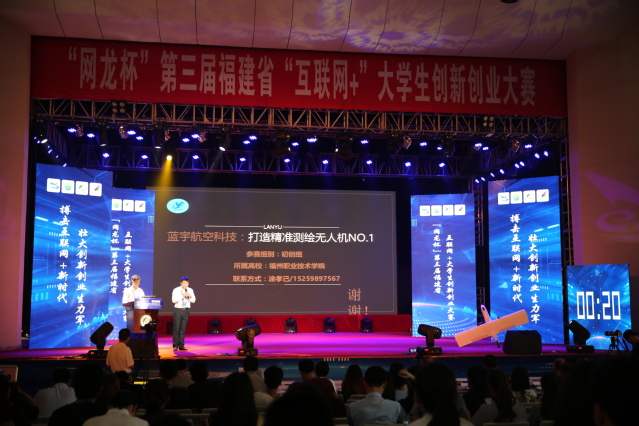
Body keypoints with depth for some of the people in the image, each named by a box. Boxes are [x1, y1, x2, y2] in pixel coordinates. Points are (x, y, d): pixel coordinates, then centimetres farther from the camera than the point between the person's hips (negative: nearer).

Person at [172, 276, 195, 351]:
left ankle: (181, 346, 10)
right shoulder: (176, 290, -3)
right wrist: (182, 295, -21)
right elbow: (174, 300, -14)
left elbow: (193, 300, 7)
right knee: (176, 328, -3)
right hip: (178, 310, -3)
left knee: (183, 329, 5)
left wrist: (189, 296, -13)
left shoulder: (190, 290, 8)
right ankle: (175, 345, 4)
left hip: (186, 310, 3)